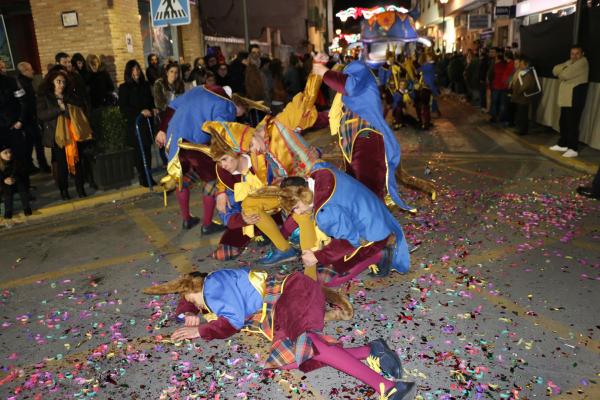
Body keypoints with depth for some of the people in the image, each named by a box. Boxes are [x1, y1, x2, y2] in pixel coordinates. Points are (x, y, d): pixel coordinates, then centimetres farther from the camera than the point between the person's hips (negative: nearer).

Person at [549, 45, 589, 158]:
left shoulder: (583, 62, -9)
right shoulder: (570, 62, 21)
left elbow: (566, 74, -19)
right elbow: (555, 70, 9)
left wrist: (560, 74, 2)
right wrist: (564, 67, -9)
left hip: (575, 98, -9)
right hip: (566, 97, 9)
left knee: (572, 124, -10)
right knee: (563, 122, 14)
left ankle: (573, 149, -7)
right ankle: (563, 144, 26)